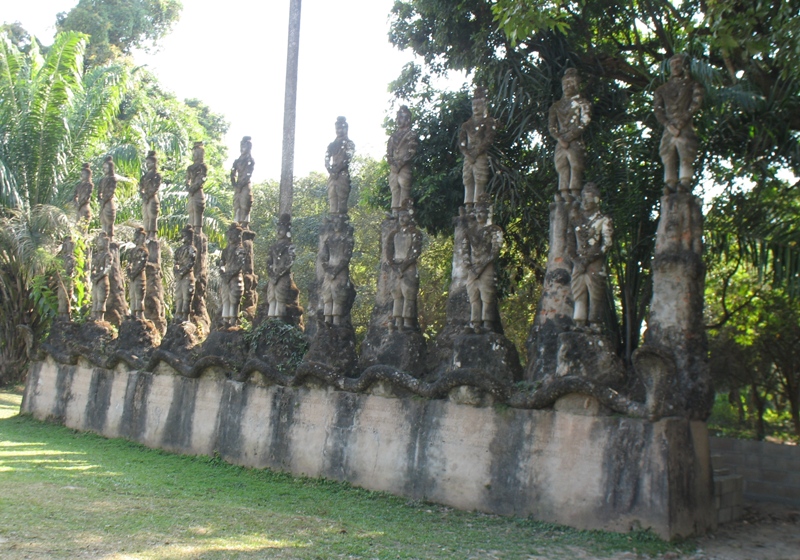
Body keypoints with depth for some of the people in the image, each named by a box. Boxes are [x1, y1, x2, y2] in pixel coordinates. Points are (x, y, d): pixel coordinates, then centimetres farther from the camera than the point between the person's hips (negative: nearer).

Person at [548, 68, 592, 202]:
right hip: (560, 144, 4)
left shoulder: (582, 104, 8)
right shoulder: (557, 106, 19)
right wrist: (560, 138, -9)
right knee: (562, 170, -2)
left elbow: (583, 124, -5)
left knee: (575, 167, -9)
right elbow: (551, 125, 8)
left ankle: (575, 196, -12)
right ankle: (564, 196, -3)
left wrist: (567, 138, -12)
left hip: (575, 143, -4)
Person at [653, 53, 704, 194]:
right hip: (669, 128, 3)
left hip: (686, 128, -3)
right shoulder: (663, 89, 22)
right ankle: (670, 185, -9)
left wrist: (682, 120, -11)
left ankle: (685, 183, -22)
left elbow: (696, 103, 1)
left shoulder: (692, 85, 15)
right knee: (668, 158, -6)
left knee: (686, 157, -15)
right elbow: (657, 109, 9)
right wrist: (668, 124, -8)